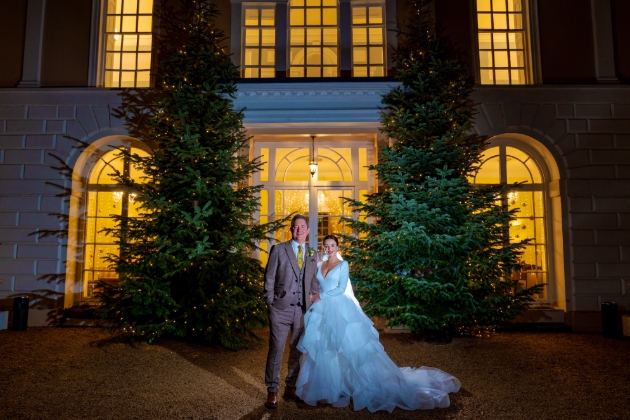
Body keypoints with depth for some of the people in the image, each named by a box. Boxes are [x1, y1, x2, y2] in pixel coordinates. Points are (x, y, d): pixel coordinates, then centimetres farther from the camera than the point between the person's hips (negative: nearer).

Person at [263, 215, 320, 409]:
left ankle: (291, 387, 30)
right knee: (276, 349, 1)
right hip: (281, 309, -4)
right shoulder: (278, 249, -2)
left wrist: (316, 293, -1)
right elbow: (269, 278, -2)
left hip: (303, 310, 4)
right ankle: (272, 391, 16)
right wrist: (270, 303, -5)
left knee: (298, 350, 13)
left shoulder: (312, 254, 11)